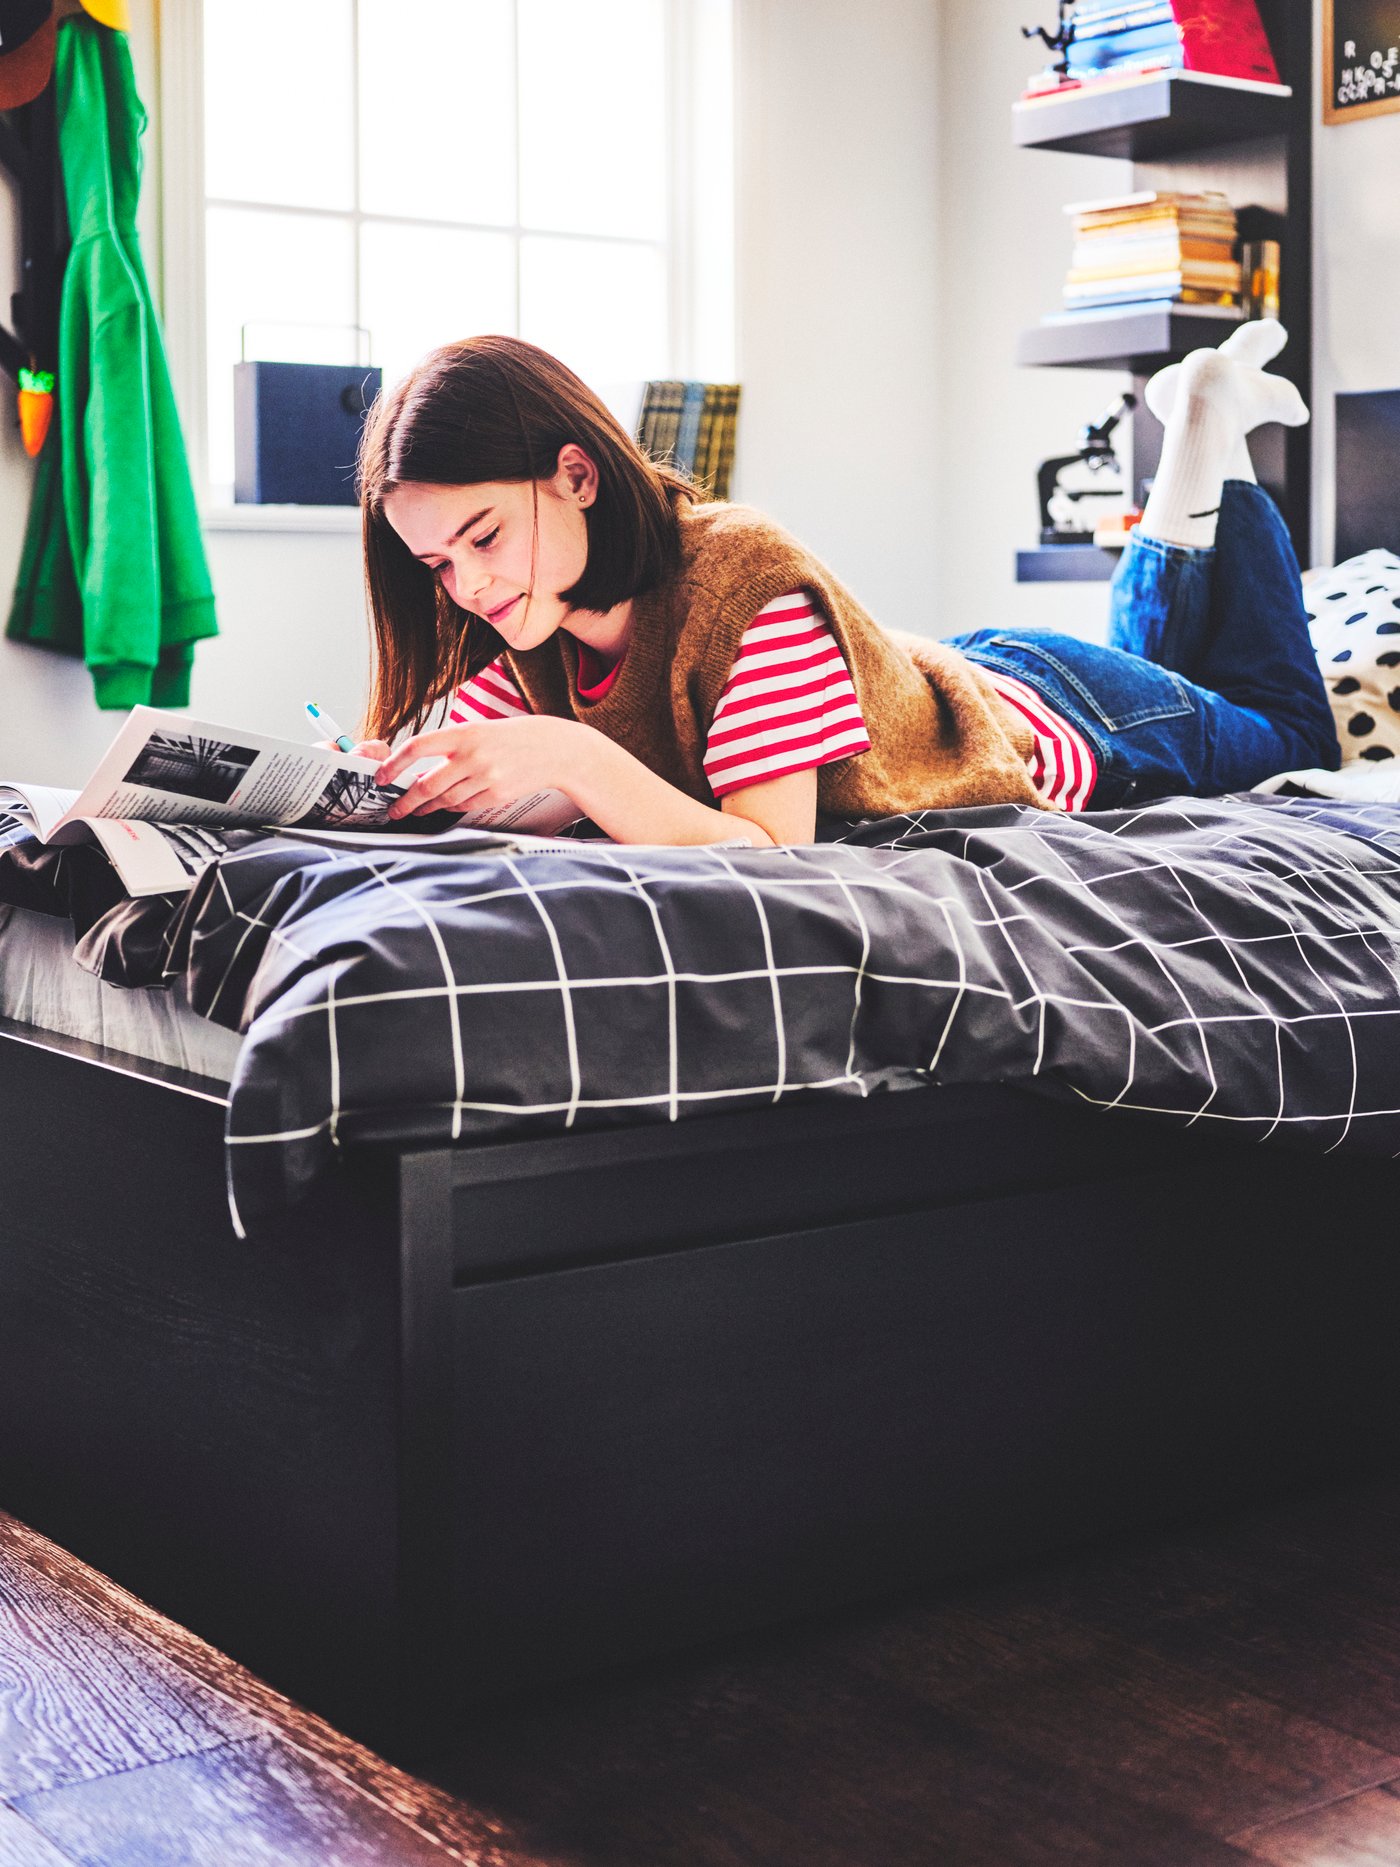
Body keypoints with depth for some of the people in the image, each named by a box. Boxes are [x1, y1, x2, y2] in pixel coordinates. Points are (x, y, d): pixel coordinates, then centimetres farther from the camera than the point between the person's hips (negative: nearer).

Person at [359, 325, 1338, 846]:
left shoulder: (745, 580, -43)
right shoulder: (522, 637, -22)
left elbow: (771, 854, -46)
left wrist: (570, 754, -57)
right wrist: (394, 787, -39)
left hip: (1057, 725, -5)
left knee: (1291, 732, 27)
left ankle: (1214, 431, 31)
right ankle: (1191, 465, 40)